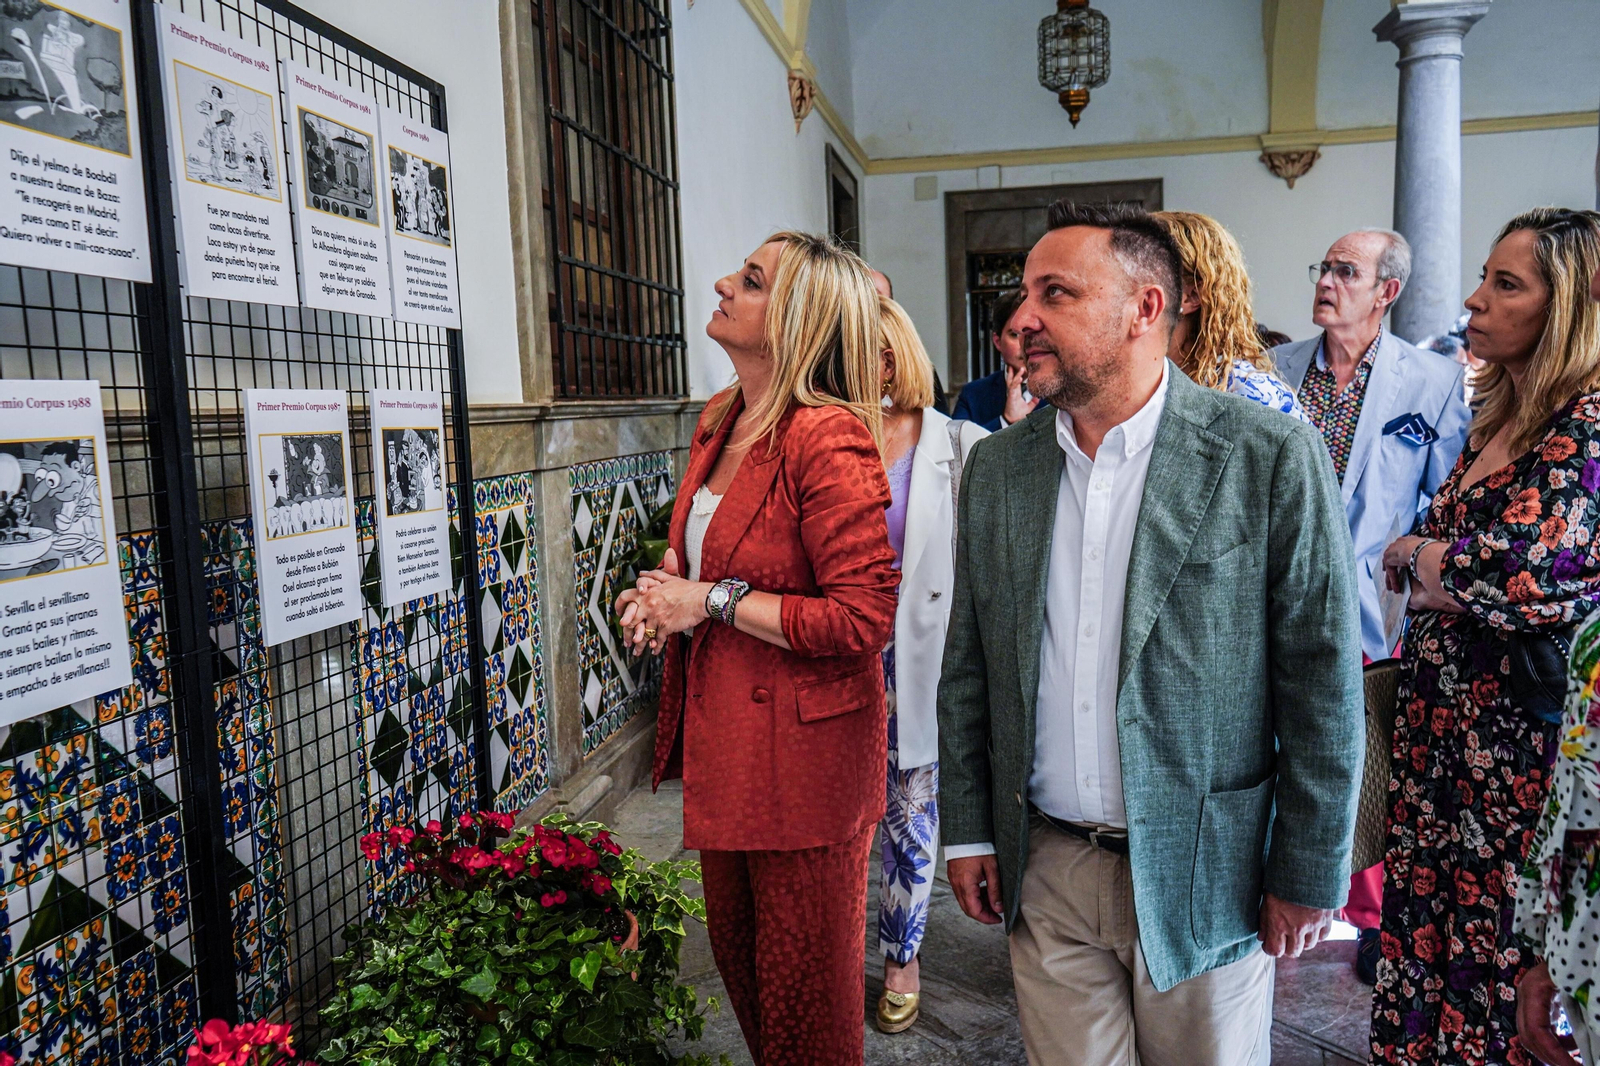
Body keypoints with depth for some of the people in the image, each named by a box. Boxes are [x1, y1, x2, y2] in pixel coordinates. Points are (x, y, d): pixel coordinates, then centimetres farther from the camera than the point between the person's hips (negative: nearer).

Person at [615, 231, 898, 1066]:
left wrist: (714, 603, -18)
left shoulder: (829, 438, -20)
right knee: (734, 949, 23)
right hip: (720, 734, 9)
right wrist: (666, 597, 2)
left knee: (804, 988, 10)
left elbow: (862, 619, -24)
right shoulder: (720, 421, 8)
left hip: (801, 746, -8)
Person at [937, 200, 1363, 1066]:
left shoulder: (1271, 458, -11)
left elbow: (1322, 681, -8)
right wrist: (967, 829, 6)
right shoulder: (996, 466, 1)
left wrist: (1308, 874, -6)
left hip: (1203, 876, -3)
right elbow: (967, 665, 6)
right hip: (1044, 872, 3)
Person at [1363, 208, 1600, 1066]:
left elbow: (1523, 578, -24)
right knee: (1425, 918, 15)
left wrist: (1414, 554, -7)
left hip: (1517, 739, -8)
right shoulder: (1501, 412, 12)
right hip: (1441, 719, 8)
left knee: (1501, 941, 6)